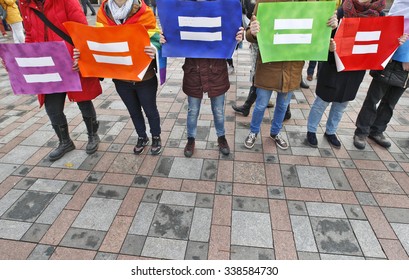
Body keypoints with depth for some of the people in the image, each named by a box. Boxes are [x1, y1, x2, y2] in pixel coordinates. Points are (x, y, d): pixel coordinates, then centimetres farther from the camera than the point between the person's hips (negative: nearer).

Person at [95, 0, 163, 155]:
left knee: (150, 110, 15)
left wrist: (153, 50, -41)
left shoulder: (144, 13, -11)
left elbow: (154, 40, -17)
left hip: (144, 77, -3)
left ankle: (156, 137, 40)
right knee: (134, 111, 21)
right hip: (120, 78, 4)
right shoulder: (103, 13, -2)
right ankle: (142, 137, 44)